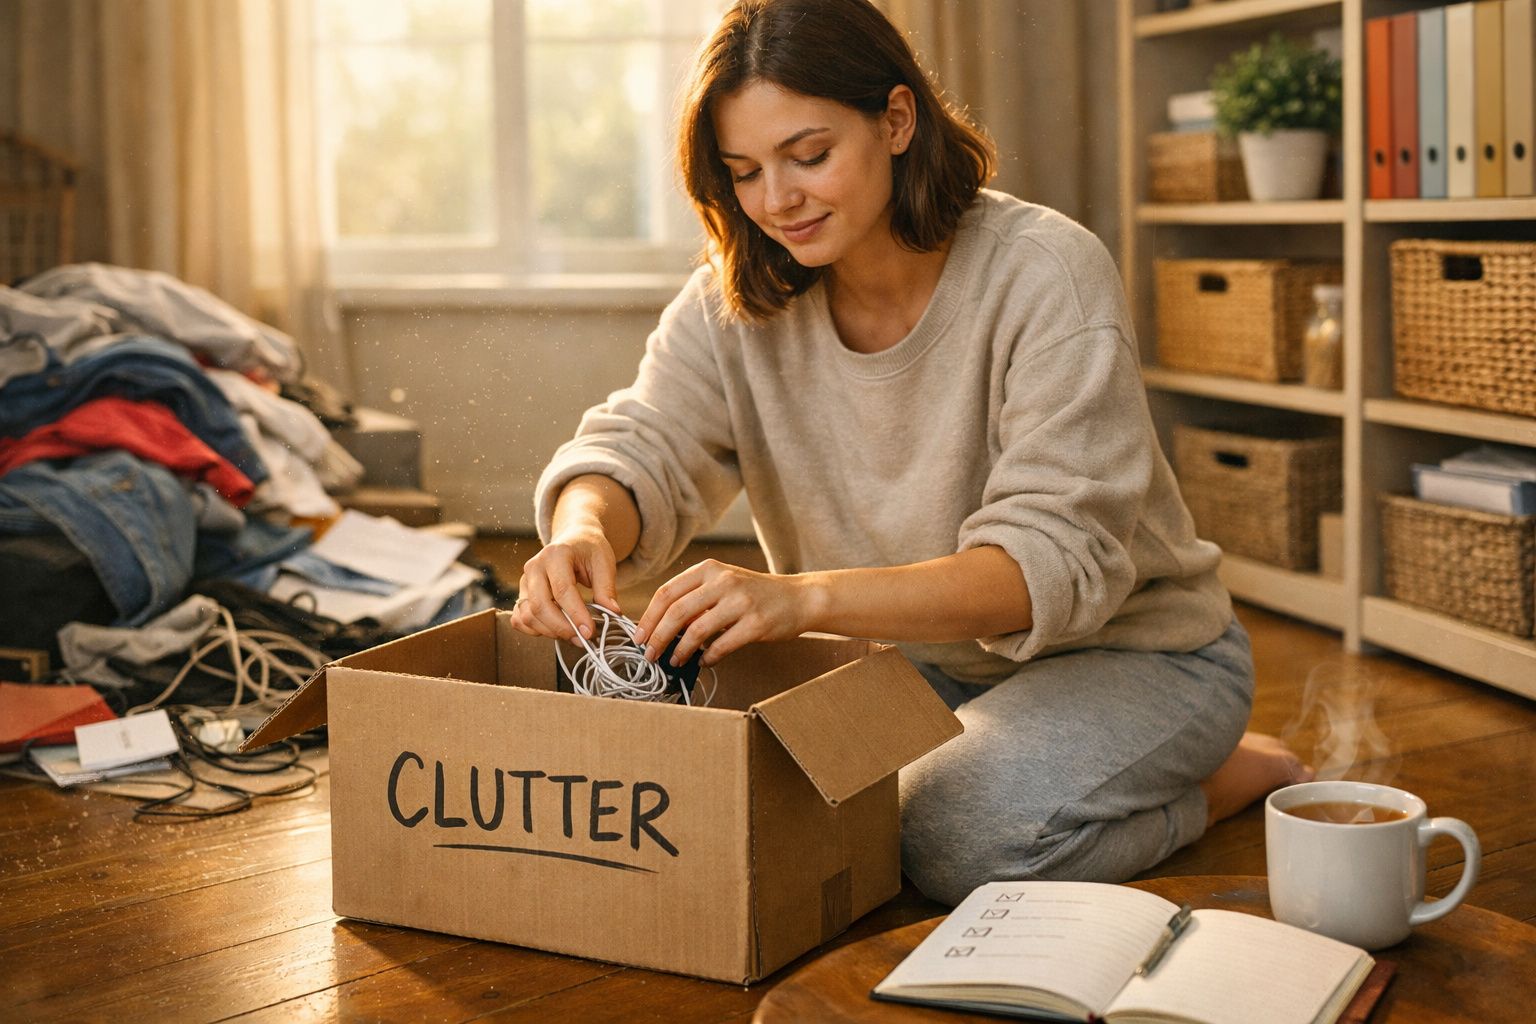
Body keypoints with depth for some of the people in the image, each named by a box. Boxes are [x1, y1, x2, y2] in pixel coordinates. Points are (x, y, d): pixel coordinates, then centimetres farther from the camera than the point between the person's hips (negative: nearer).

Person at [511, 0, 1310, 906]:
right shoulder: (737, 302, -6)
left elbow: (1059, 560, -33)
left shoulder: (1048, 273, -24)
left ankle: (1239, 775, -2)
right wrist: (586, 533, -43)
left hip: (1132, 652, -6)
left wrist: (804, 598, -48)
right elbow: (644, 447, -15)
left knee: (960, 839, -31)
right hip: (920, 655, 6)